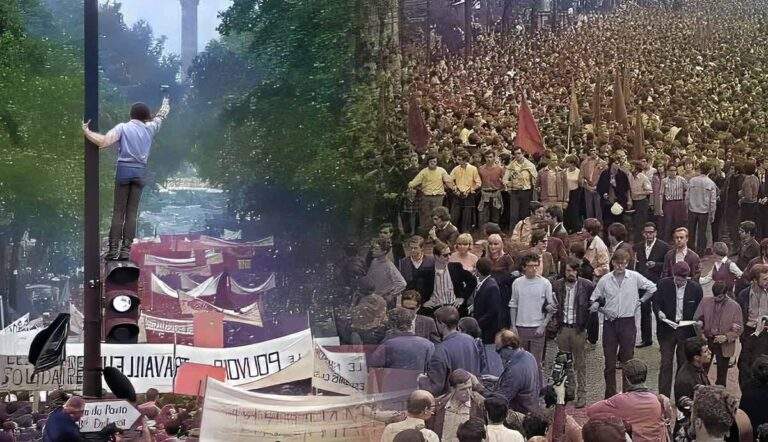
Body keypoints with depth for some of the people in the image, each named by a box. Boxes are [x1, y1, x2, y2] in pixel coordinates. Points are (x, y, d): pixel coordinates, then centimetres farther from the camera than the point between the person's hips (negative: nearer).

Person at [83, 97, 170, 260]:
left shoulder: (122, 127, -1)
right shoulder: (149, 129, 8)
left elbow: (104, 142, -15)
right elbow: (160, 117, 29)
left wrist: (86, 131, -3)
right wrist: (166, 102, 48)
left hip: (124, 169, -2)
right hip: (141, 171, 2)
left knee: (118, 212, -1)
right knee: (132, 213, 3)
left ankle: (113, 249, -7)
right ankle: (126, 250, -2)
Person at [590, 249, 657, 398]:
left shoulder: (634, 277, -1)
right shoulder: (605, 280, 2)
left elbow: (652, 288, 11)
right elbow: (594, 298, 11)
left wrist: (640, 301, 6)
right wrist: (596, 305, -9)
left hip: (627, 322, -1)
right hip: (610, 323, 1)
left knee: (627, 359, 1)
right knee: (609, 362, 4)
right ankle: (610, 395, 10)